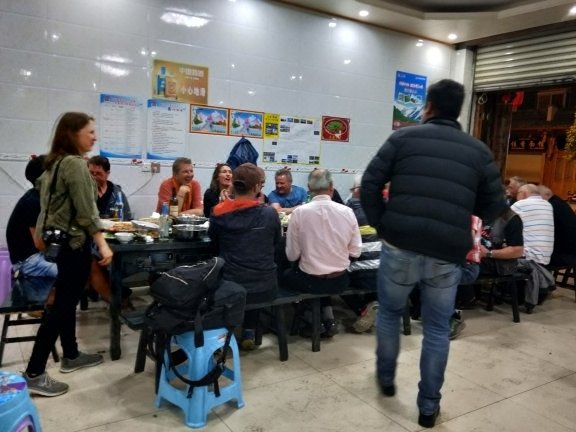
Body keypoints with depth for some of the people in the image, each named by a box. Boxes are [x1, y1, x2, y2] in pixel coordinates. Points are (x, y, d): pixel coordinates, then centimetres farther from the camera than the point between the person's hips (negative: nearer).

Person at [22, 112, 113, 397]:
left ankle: (71, 356, 31)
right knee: (62, 306, -4)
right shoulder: (75, 164, -18)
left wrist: (41, 233, 27)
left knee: (66, 301, 17)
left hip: (58, 239, 10)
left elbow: (48, 201, 19)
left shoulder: (55, 162, 11)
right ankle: (34, 374, 1)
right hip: (73, 241, -10)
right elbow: (86, 211, -22)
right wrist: (102, 244, -22)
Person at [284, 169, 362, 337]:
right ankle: (327, 319, 25)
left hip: (310, 281, -2)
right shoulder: (347, 211, -9)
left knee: (287, 275, 30)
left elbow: (292, 255, -9)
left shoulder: (299, 212, -15)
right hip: (340, 280, 3)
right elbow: (356, 252, -2)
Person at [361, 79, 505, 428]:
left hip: (400, 246, -1)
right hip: (448, 254, 1)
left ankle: (386, 379, 39)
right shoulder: (479, 150, 9)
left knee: (390, 313, 22)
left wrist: (380, 224, 7)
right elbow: (494, 206, 10)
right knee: (438, 329, 15)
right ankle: (429, 406, 24)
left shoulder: (403, 137, 4)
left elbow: (370, 182, -1)